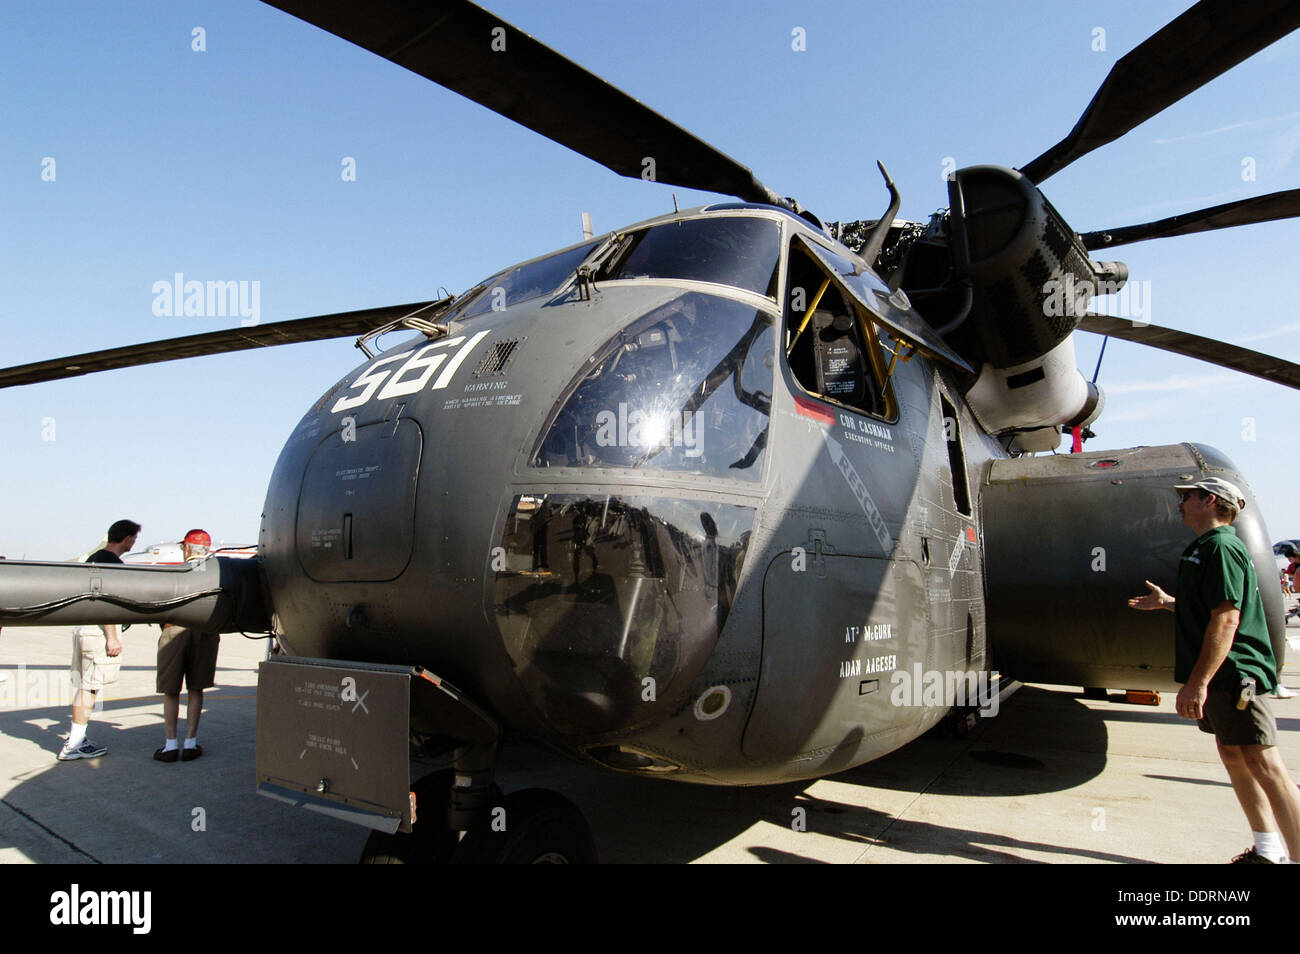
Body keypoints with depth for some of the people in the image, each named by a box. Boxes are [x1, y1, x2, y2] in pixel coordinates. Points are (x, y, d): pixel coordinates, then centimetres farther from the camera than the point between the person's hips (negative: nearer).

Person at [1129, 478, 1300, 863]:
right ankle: (1267, 851, 25)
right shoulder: (1206, 547, 17)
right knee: (1233, 757, 15)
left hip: (1232, 673, -11)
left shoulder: (1221, 547, -16)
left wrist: (1197, 682, -26)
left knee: (1264, 765, -8)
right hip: (1220, 677, 11)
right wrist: (1167, 602, 31)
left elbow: (1226, 618, -24)